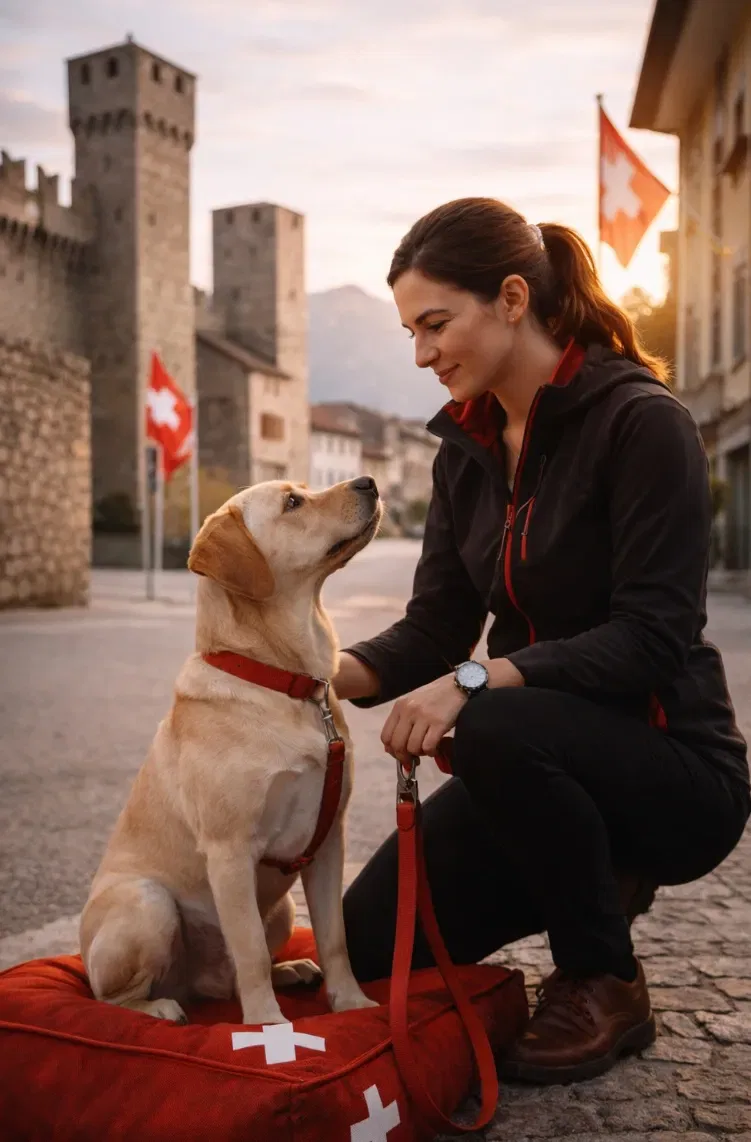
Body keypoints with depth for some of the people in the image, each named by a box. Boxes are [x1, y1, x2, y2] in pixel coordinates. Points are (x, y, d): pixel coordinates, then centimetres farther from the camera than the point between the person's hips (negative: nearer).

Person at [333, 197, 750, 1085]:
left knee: (498, 731, -36)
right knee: (371, 941, -5)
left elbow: (654, 638, -23)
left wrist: (479, 682, -34)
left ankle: (605, 988, -10)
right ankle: (599, 886, 17)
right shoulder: (467, 449, 6)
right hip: (542, 765, 7)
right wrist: (334, 672, -19)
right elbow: (436, 627, 1)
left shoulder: (640, 421, -16)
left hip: (673, 768, -6)